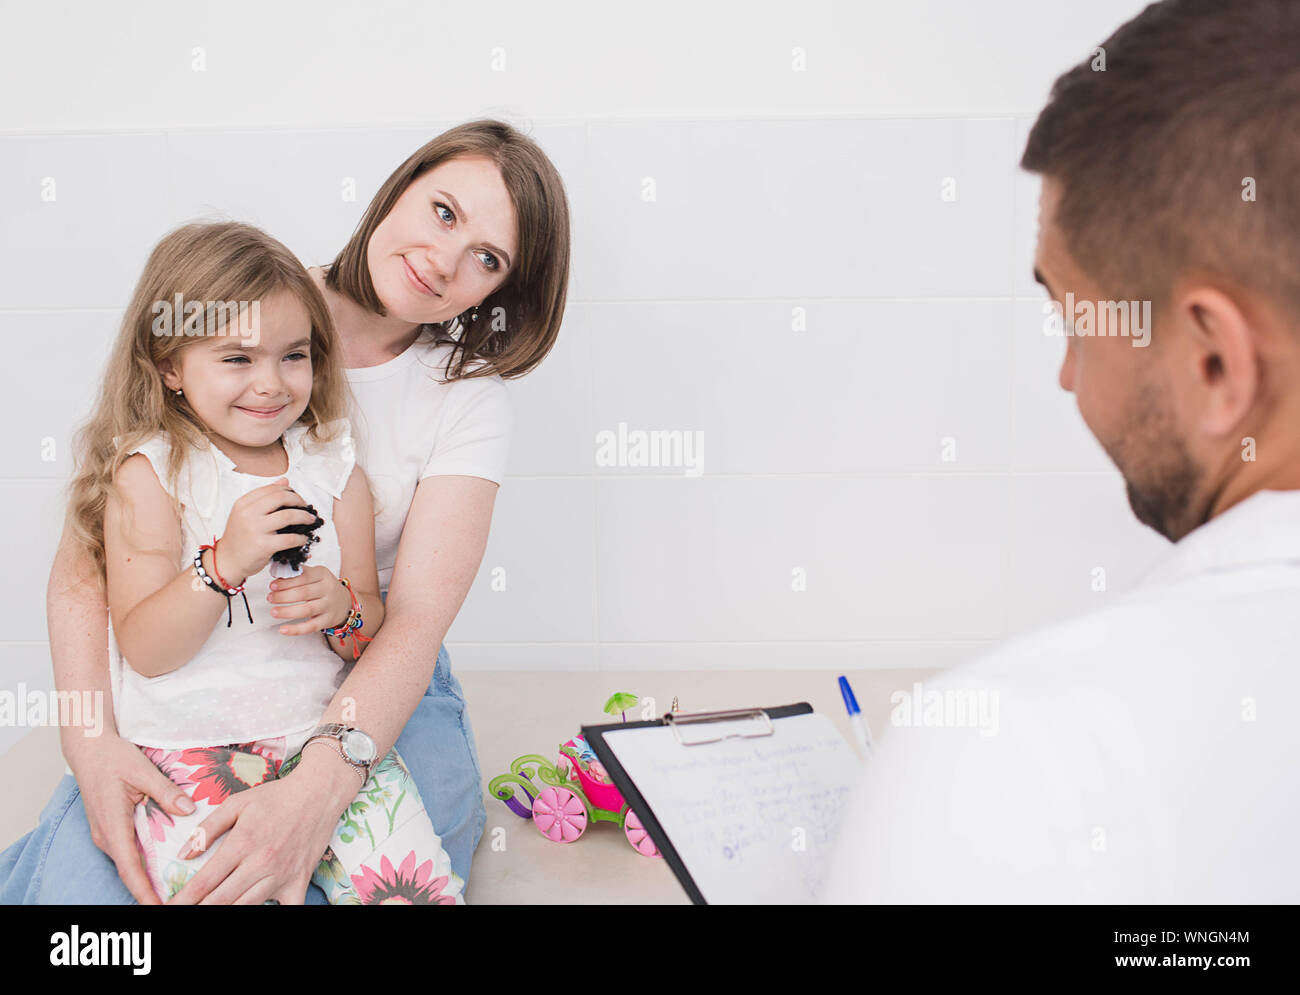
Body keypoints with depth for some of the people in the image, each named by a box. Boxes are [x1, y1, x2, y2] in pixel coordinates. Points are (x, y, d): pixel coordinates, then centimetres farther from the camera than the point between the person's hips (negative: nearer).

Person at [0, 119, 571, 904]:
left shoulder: (467, 392, -3)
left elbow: (419, 615, -16)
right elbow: (86, 552, -7)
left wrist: (317, 794, -33)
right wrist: (90, 736, -24)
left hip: (375, 684, 1)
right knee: (87, 886, -26)